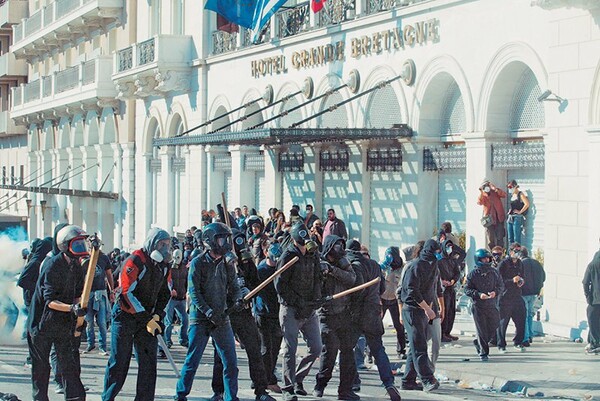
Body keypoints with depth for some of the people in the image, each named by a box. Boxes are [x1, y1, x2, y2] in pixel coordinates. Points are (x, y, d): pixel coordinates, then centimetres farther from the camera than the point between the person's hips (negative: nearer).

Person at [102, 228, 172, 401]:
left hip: (148, 317, 6)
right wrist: (147, 319, -21)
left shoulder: (164, 265, 6)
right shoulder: (136, 261, -17)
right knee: (119, 362, -1)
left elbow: (164, 293, 14)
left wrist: (157, 316, -4)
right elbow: (128, 293, -20)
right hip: (125, 315, -6)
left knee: (149, 362, 2)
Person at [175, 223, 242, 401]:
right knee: (192, 361, -1)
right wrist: (210, 313, -19)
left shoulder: (227, 264, 9)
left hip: (222, 319, 5)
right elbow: (194, 293, -12)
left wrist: (237, 300, -11)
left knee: (230, 362, 2)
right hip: (199, 319, -5)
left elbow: (234, 289, 11)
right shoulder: (198, 263, -6)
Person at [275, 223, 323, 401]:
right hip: (291, 310, -6)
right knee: (290, 349, -7)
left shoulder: (313, 255, 9)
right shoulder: (288, 256, -9)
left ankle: (297, 379, 21)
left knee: (316, 348, 5)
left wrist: (316, 299, -3)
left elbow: (317, 279, 12)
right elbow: (280, 285, -12)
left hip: (309, 310, 6)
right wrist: (297, 302, -13)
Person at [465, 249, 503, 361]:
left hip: (492, 305, 4)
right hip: (478, 306, -4)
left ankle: (478, 343, 32)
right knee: (482, 330, -3)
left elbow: (501, 285, 13)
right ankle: (483, 353, 8)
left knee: (493, 329, 7)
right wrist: (478, 294, -19)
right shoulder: (473, 274, -3)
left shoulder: (494, 272, 6)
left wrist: (495, 292, -8)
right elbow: (467, 290, -3)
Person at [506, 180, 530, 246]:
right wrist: (510, 211, 13)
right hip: (510, 217, 8)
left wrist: (520, 212, -14)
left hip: (517, 218, -8)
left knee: (516, 238, -9)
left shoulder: (520, 194, -7)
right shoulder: (512, 195, 15)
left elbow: (527, 204, -18)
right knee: (510, 238, 8)